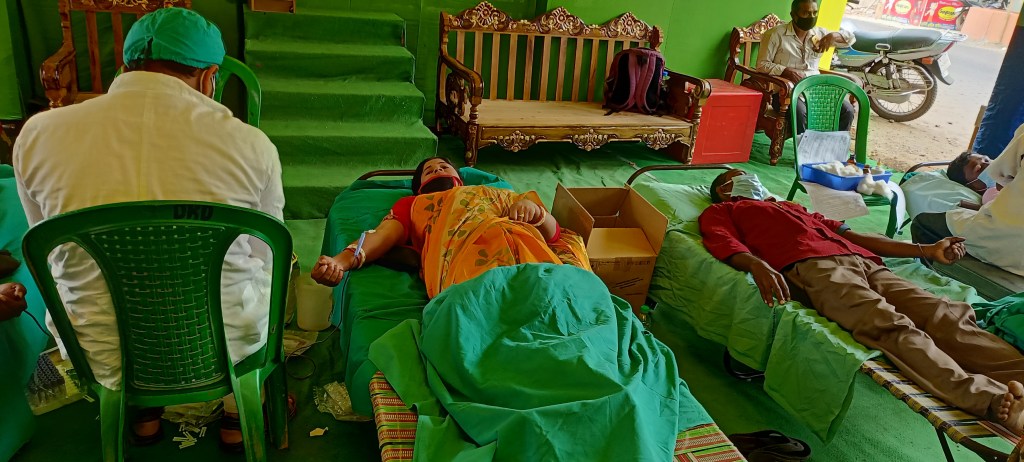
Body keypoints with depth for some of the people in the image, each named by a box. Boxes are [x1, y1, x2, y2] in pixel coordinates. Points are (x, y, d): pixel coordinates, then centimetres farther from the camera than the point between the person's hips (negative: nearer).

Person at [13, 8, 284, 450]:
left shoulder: (38, 134, -10)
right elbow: (262, 258, -1)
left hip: (103, 359, 3)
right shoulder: (250, 143, -17)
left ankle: (143, 413, 46)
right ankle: (238, 416, 40)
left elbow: (51, 253, 7)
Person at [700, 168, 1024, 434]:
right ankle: (990, 398, -49)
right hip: (810, 266, -7)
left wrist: (927, 250, 29)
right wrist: (757, 264, -24)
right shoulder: (719, 212, 24)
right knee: (890, 325, -33)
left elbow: (848, 233, 35)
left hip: (861, 260, 7)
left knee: (947, 315, -19)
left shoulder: (789, 206, 42)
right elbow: (728, 246, 1)